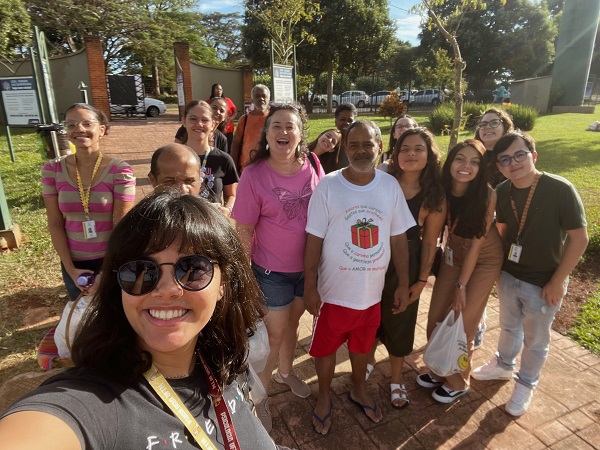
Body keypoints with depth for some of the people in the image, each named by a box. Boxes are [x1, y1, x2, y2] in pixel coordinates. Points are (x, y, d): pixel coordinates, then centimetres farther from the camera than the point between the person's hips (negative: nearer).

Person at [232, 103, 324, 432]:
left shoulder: (313, 166, -8)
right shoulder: (253, 175, -18)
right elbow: (244, 230, -13)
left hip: (308, 265, 4)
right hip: (272, 270, -3)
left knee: (292, 323, 25)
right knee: (274, 334, 12)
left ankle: (286, 372, 54)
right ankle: (260, 397, 38)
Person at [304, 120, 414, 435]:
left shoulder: (390, 186, -4)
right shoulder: (327, 187, -14)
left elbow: (399, 238, 2)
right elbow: (314, 241, -11)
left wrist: (403, 283, 3)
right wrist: (310, 287, -11)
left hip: (372, 290, 3)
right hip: (333, 291, -2)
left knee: (362, 346, 23)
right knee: (325, 348, 16)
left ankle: (359, 391, 51)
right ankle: (324, 398, 44)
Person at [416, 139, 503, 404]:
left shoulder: (486, 195, -25)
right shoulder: (442, 190, -16)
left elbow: (476, 244, -20)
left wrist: (461, 285, -15)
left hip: (485, 260, -4)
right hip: (454, 255, 4)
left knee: (461, 323, 2)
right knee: (436, 319, 7)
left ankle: (458, 382, 28)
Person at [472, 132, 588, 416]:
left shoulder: (560, 190, -22)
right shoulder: (502, 192, -7)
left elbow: (579, 238, -16)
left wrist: (558, 281, -15)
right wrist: (499, 266, 7)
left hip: (543, 284, -4)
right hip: (508, 276, 4)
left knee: (535, 340, 16)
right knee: (509, 326, 26)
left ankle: (525, 385, 40)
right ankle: (503, 365, 51)